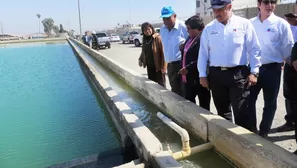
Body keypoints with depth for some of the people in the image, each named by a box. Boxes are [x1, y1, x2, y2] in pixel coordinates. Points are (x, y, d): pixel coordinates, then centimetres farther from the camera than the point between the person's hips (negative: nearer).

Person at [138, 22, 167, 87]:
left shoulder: (157, 38, -14)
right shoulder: (145, 39, 9)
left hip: (158, 66, -7)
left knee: (161, 84, 2)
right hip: (149, 66, 8)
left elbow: (163, 52, -19)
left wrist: (163, 66, -22)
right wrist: (140, 59, 5)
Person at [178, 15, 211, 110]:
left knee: (203, 105, 5)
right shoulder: (190, 38, 15)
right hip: (187, 77, 10)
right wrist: (183, 48, 8)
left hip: (198, 78, -9)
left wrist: (188, 69, -21)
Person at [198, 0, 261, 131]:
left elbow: (254, 49, 1)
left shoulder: (244, 24, 0)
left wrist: (254, 72, -4)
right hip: (216, 74, 3)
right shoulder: (209, 28, 6)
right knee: (222, 110, 15)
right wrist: (202, 75, 4)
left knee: (241, 111, -2)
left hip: (238, 74, -3)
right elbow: (203, 52, 7)